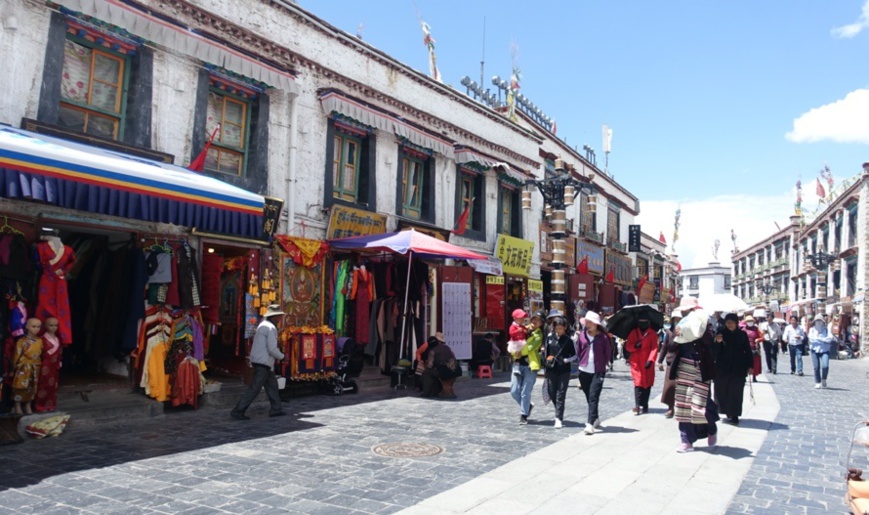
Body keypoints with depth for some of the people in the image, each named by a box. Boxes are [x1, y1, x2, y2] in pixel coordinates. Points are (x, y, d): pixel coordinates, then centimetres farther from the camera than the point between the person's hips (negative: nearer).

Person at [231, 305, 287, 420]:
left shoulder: (263, 325, 14)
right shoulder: (271, 328, -16)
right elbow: (272, 349, -18)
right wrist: (282, 356, -5)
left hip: (258, 360, 10)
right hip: (263, 363, -10)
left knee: (272, 384, 15)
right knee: (255, 389, -7)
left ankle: (276, 409, 21)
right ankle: (238, 411, -4)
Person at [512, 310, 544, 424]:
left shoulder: (539, 335, -1)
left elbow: (530, 347, -16)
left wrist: (519, 353, -15)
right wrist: (514, 352, -8)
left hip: (530, 365, -5)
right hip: (518, 364, 5)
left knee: (525, 392, -3)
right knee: (514, 391, 2)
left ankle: (523, 415, 13)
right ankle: (527, 406, 28)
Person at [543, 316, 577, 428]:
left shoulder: (568, 340, -4)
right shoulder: (549, 337, 3)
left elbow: (574, 356, 1)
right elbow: (545, 351, 15)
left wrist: (565, 360, -14)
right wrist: (546, 359, 5)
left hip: (564, 371, -3)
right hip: (551, 370, 3)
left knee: (560, 395, -4)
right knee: (552, 394, 9)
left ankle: (559, 418, -1)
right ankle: (559, 414, 31)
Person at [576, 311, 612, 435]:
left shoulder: (603, 337, -5)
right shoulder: (582, 335, 2)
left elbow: (608, 353, 3)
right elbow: (578, 351, 8)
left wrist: (604, 365, -1)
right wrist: (580, 362, 0)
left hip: (598, 371, -4)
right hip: (584, 371, 4)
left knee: (593, 397, -11)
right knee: (589, 397, 15)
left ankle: (590, 424, -13)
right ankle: (596, 418, 35)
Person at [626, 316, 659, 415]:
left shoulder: (652, 333, 3)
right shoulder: (633, 333, 8)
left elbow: (654, 347, -5)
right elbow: (628, 346, 6)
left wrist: (650, 360, -17)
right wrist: (635, 346, -16)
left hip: (647, 363, 0)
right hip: (636, 362, 0)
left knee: (647, 383, 6)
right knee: (638, 383, -9)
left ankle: (645, 405, 15)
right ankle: (637, 406, -12)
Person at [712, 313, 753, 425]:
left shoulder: (742, 334, 1)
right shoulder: (721, 334, -1)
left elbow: (748, 351, 5)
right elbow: (715, 352, -3)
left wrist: (750, 366, -2)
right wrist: (717, 343, -22)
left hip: (738, 368, -1)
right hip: (722, 368, 1)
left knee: (736, 392, -2)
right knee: (722, 391, 6)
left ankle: (734, 415, 4)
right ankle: (728, 412, 26)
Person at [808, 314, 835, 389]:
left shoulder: (827, 329, 5)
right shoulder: (812, 329, 7)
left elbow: (830, 338, -9)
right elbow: (811, 338, -8)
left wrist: (818, 338, -11)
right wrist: (824, 339, -10)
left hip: (825, 350, -1)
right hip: (815, 350, 1)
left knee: (825, 366, -17)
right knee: (816, 367, -1)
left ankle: (824, 379, 9)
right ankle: (818, 382, 12)